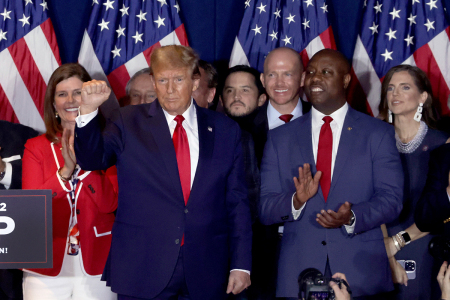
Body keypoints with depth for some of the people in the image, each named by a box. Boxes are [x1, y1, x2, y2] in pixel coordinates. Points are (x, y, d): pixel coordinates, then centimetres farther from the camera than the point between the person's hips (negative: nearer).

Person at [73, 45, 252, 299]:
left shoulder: (226, 130, 7)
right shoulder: (129, 123, 5)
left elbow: (237, 203, 6)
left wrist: (241, 264, 2)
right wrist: (89, 110, -19)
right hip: (143, 271, -1)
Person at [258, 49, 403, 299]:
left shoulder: (379, 134, 5)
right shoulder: (280, 138, 9)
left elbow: (391, 199, -2)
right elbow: (264, 210, 4)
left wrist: (352, 217, -20)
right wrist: (297, 201, -16)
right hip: (298, 271, 1)